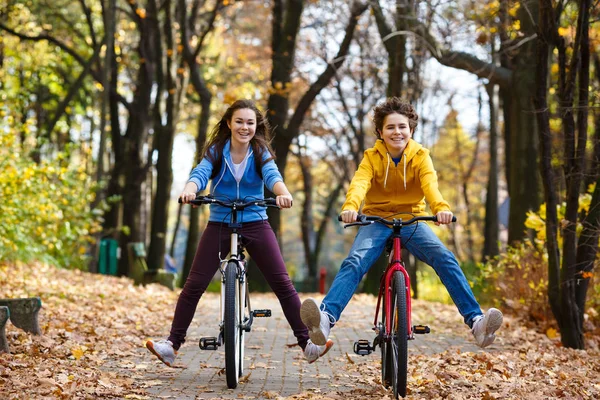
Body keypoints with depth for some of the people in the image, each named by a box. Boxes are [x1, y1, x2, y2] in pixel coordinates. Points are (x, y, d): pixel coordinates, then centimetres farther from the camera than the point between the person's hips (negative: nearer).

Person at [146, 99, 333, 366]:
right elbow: (200, 174, -19)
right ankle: (172, 344, 2)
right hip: (219, 224, 0)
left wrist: (282, 193, -44)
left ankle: (307, 343, -1)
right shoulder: (216, 151, -3)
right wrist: (188, 191, -43)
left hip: (255, 224, 0)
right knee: (194, 285, -5)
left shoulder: (260, 153, -2)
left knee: (283, 284, -6)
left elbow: (272, 175, -21)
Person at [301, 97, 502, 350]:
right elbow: (360, 183, -22)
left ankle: (475, 320, -31)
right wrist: (350, 207, -46)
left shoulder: (420, 156, -2)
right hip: (376, 220, -1)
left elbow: (430, 184, -21)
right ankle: (326, 318, -47)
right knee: (354, 262, -28)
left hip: (412, 220, 1)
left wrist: (441, 208, -44)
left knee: (445, 258, -25)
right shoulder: (372, 157, -3)